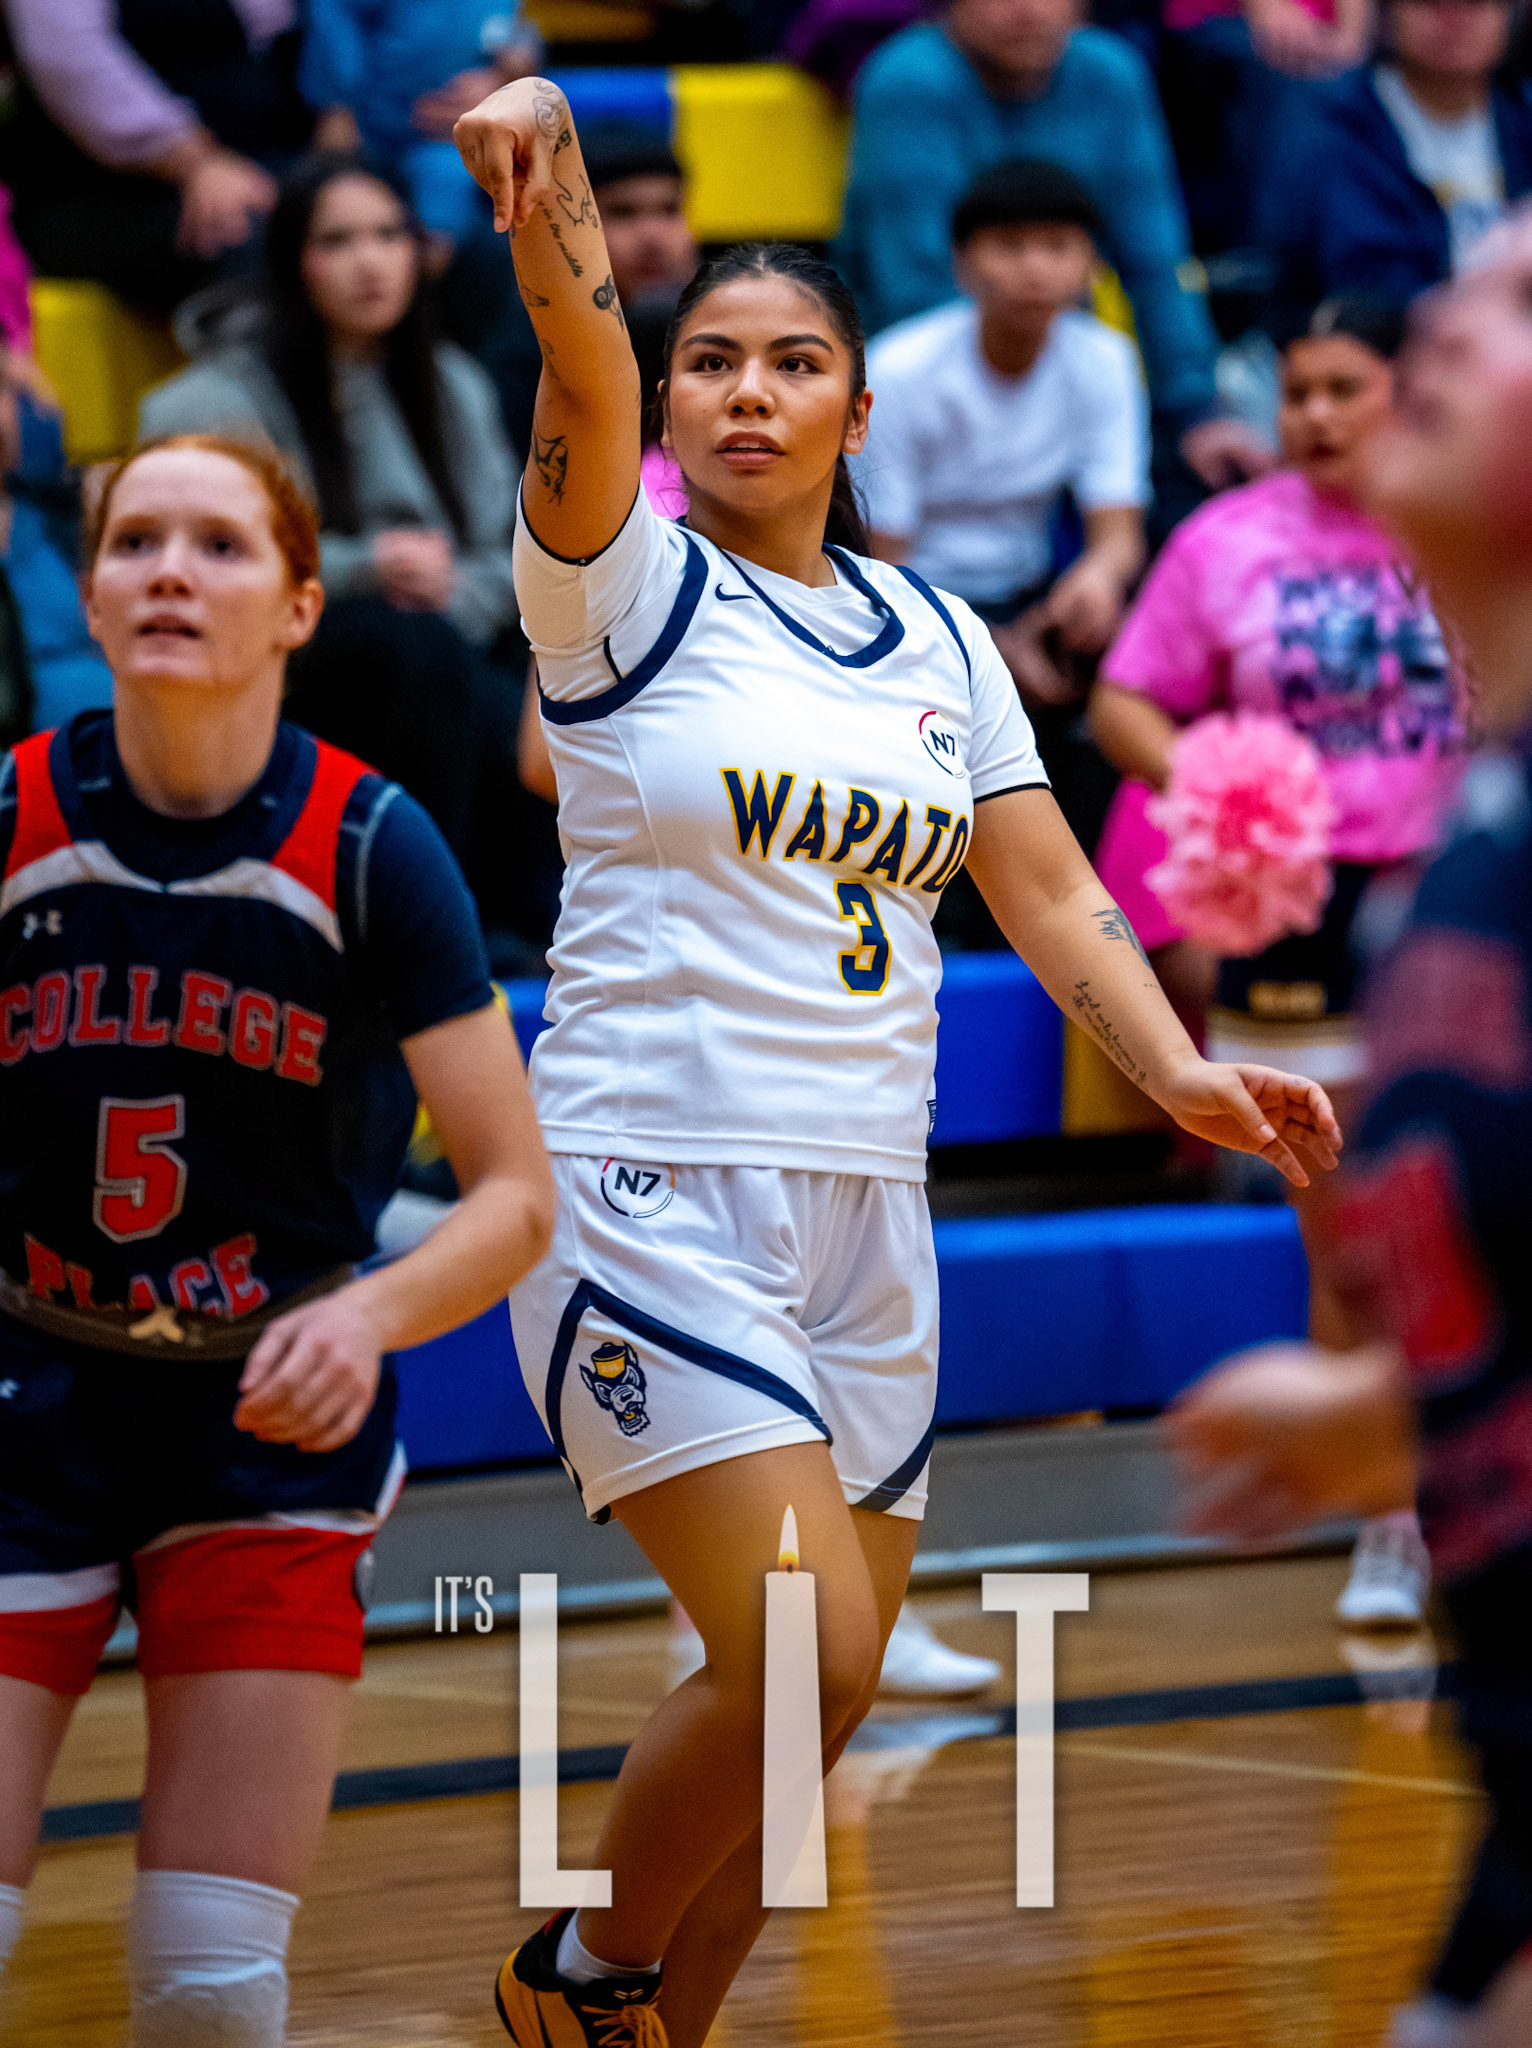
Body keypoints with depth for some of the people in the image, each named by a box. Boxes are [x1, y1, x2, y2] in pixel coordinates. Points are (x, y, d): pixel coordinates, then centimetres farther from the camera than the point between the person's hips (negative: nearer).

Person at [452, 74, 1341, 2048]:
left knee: (807, 1697, 8)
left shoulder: (938, 640, 12)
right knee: (805, 1658, -18)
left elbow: (1046, 887, 10)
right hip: (652, 1193, -6)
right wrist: (552, 220, -44)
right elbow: (588, 390, -23)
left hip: (865, 1210, 6)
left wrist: (1178, 1066, -9)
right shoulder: (625, 586, -4)